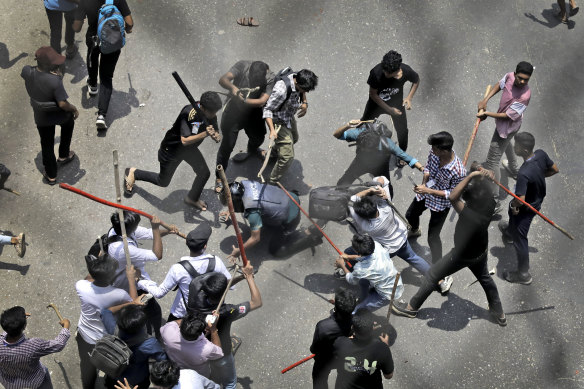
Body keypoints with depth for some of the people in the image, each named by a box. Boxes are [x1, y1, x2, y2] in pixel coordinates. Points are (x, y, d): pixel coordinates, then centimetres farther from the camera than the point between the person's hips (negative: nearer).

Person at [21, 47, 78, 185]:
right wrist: (74, 109, -12)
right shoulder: (55, 81, -37)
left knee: (46, 144, 23)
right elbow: (63, 103, -33)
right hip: (59, 115, -3)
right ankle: (63, 155, 47)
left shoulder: (27, 72, -22)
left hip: (41, 117, 3)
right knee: (69, 122, 35)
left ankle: (51, 175, 39)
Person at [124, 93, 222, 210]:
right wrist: (205, 134, -53)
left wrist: (216, 136, -33)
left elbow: (216, 134, -9)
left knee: (204, 173, 0)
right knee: (163, 181, 11)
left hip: (189, 148, 6)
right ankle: (133, 173, 35)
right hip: (172, 148, -6)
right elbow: (185, 140, -43)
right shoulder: (190, 113, -39)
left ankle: (192, 198, 28)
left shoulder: (211, 113, -17)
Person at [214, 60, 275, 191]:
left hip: (253, 111, 3)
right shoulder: (242, 66, -26)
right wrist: (232, 87, -56)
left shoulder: (270, 78, -24)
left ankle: (252, 150, 65)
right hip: (234, 110, -3)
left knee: (258, 137, 26)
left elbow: (262, 101, -33)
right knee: (227, 145, -1)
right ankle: (219, 178, 16)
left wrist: (243, 100, -46)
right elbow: (223, 79, -35)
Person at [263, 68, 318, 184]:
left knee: (294, 139, 36)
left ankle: (275, 151, 66)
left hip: (290, 117, 9)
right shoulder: (281, 91, -42)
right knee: (287, 156, -10)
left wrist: (304, 103, -9)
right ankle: (272, 183, 6)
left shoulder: (299, 80, -18)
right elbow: (267, 109, -31)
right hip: (280, 121, -9)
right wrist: (272, 130, -39)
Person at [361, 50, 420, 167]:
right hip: (377, 103, -1)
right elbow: (373, 94, -23)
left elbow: (416, 80, -7)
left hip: (397, 103, 1)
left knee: (402, 130, 10)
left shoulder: (406, 71, -32)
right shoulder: (376, 72, -38)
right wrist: (389, 109, -24)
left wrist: (409, 98, -18)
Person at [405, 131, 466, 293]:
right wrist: (424, 183, -17)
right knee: (410, 215, 31)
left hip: (441, 203, -7)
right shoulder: (434, 153, -22)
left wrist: (428, 191, -30)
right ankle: (415, 231, 69)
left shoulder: (458, 171, -38)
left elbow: (453, 194, -25)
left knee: (433, 237, -3)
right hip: (426, 192, 7)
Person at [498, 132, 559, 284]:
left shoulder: (524, 174, -43)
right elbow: (555, 169, -4)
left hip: (526, 209, -8)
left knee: (519, 239, 13)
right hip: (538, 199, 8)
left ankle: (523, 274, 31)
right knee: (512, 212, 38)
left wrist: (513, 205, -19)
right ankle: (510, 231, 72)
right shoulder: (541, 154, -22)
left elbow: (520, 201, -40)